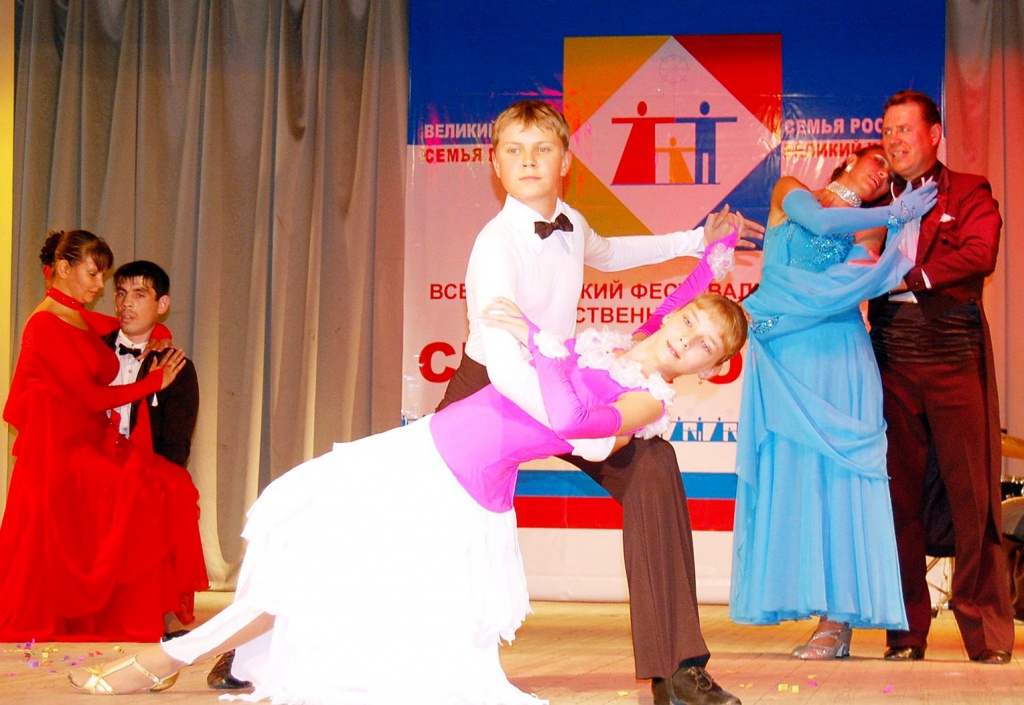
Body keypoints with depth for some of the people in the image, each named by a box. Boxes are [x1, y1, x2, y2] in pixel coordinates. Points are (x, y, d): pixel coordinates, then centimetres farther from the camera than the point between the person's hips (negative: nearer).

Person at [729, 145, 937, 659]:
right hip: (783, 356, 0)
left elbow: (860, 281, -1)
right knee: (788, 474, -7)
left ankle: (839, 619, -10)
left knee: (836, 473, -9)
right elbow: (818, 221, -6)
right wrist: (896, 215, 3)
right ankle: (828, 618, -6)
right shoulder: (791, 192, 16)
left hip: (838, 357, 1)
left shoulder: (872, 228, 18)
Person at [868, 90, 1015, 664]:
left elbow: (980, 254, -9)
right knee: (901, 497, 2)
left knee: (973, 496, -4)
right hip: (894, 361, 3)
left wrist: (910, 277, -12)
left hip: (954, 358, -3)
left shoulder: (970, 194, 8)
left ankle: (988, 635, 1)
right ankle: (907, 632, 7)